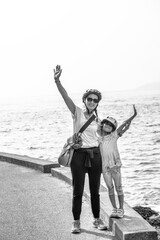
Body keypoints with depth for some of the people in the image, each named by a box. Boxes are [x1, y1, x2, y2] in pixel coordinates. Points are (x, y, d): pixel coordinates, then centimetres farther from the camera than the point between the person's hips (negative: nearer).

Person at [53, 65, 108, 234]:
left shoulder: (97, 120, 10)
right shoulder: (77, 112, -1)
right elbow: (65, 96, -18)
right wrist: (57, 81, -31)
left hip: (95, 155, 3)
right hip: (78, 154, -3)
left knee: (95, 190, 9)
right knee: (78, 191, 1)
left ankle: (97, 219, 22)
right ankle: (76, 222, 13)